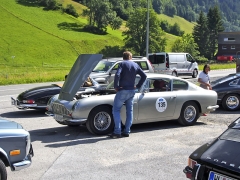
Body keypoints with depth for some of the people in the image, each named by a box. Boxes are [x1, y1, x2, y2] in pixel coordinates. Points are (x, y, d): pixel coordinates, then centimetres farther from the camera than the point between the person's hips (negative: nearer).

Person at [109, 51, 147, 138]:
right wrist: (138, 86, 12)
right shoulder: (136, 65, 10)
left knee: (116, 110, 1)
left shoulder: (122, 64, -7)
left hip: (123, 90, -5)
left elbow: (117, 75, -21)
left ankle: (117, 132, -4)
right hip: (132, 91, 6)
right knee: (129, 111, 12)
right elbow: (144, 76, 11)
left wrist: (116, 86, -11)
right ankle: (127, 131, 14)